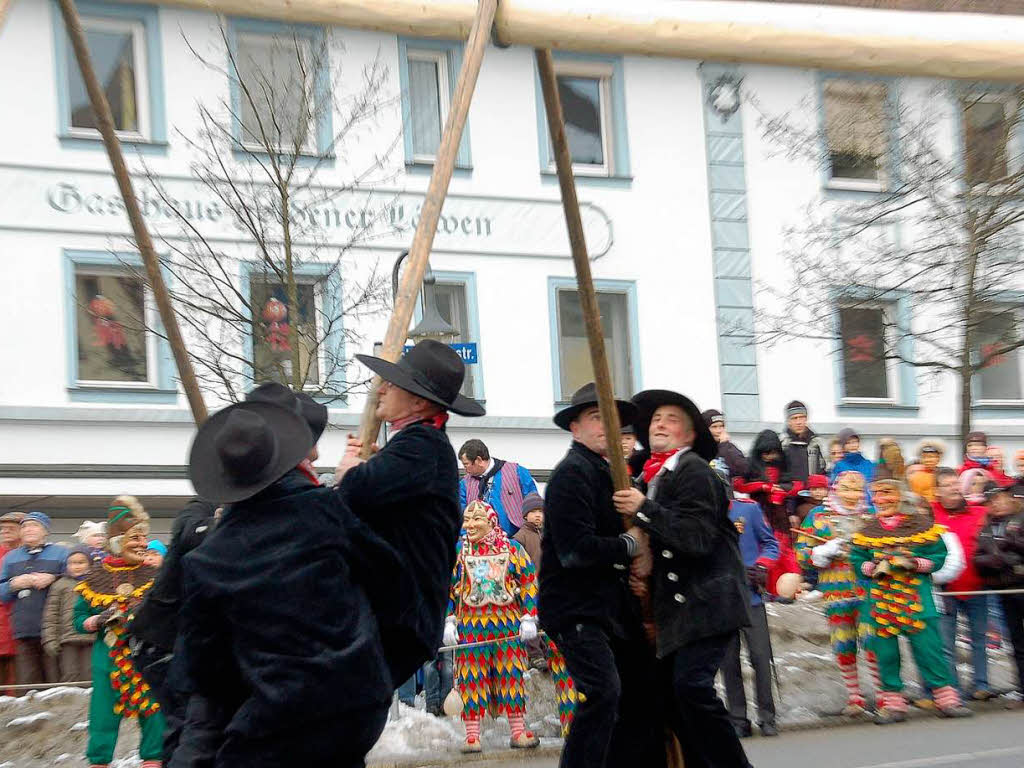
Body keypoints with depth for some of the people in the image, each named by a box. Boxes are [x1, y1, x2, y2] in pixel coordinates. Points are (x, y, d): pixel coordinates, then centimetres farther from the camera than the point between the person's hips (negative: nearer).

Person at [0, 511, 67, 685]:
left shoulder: (61, 554, 8)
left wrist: (53, 579, -12)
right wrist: (14, 584, -3)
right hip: (23, 631, 3)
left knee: (55, 681, -5)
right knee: (26, 682, 1)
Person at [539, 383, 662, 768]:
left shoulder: (607, 473, 15)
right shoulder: (571, 474, -14)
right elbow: (575, 550, -24)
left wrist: (642, 556, 1)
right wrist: (630, 546, -12)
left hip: (611, 605, 10)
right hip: (574, 606, -9)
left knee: (642, 689, 11)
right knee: (603, 690, -21)